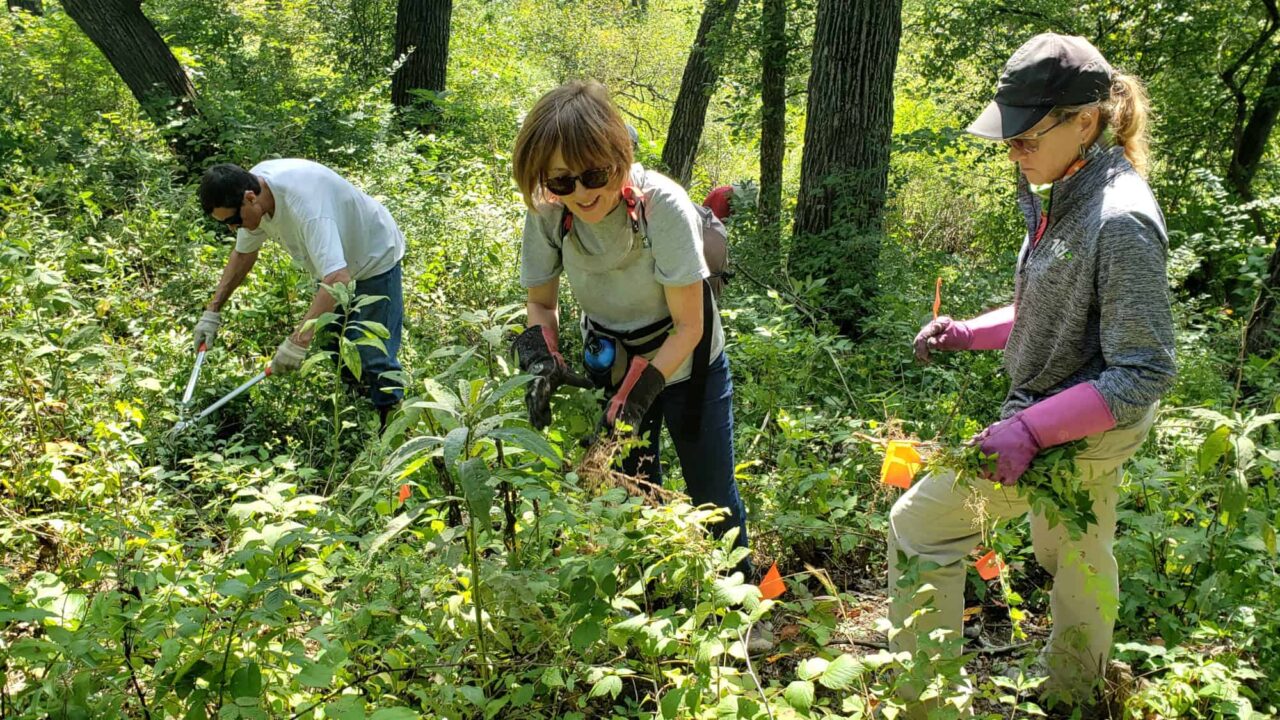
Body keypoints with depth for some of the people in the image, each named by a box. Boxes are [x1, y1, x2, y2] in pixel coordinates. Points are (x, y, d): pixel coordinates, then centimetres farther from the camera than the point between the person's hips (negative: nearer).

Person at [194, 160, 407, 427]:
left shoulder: (303, 203, -42)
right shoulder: (251, 187, -15)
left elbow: (338, 279, -51)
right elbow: (243, 253, 4)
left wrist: (298, 340, -53)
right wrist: (212, 310, 0)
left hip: (375, 260, -8)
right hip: (334, 262, 9)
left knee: (373, 355, -9)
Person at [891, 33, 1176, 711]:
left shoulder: (1120, 221, -27)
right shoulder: (1067, 197, 1)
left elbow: (1144, 372, -26)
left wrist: (1030, 432, -30)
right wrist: (969, 333, 2)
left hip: (1073, 434, -9)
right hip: (1086, 428, 9)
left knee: (918, 523, -1)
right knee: (1074, 556, 25)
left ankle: (920, 697, 13)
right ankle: (1074, 694, 47)